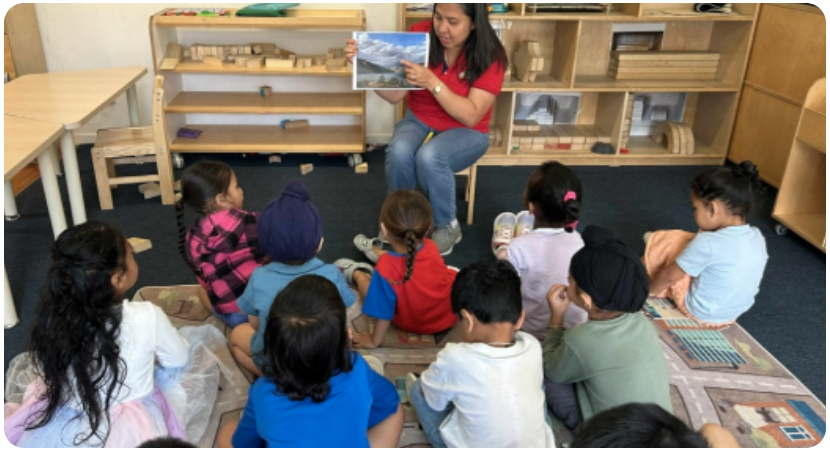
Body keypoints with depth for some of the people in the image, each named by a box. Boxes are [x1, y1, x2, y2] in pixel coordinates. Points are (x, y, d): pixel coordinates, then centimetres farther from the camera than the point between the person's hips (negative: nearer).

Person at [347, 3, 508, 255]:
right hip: (419, 122, 3)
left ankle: (447, 227, -7)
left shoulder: (489, 55, -17)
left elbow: (471, 116, -22)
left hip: (466, 132, -2)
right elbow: (395, 95, -10)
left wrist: (432, 83, -33)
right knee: (398, 152, -31)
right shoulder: (420, 35, -11)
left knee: (429, 157, -34)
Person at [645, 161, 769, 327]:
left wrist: (651, 289, 2)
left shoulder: (707, 243, -30)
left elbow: (669, 276, -18)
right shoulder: (757, 237, -10)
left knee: (662, 241, 0)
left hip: (700, 313, -6)